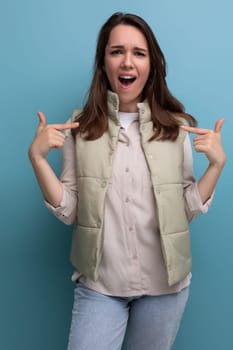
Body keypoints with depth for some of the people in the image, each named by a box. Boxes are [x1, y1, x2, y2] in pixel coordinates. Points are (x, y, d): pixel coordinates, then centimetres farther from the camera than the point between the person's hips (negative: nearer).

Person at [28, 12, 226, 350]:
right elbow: (68, 212, -3)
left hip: (165, 283, 2)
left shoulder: (177, 128, -2)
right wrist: (37, 157, -13)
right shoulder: (81, 127, -3)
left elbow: (188, 210, 1)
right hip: (98, 285, -1)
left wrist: (217, 162, -11)